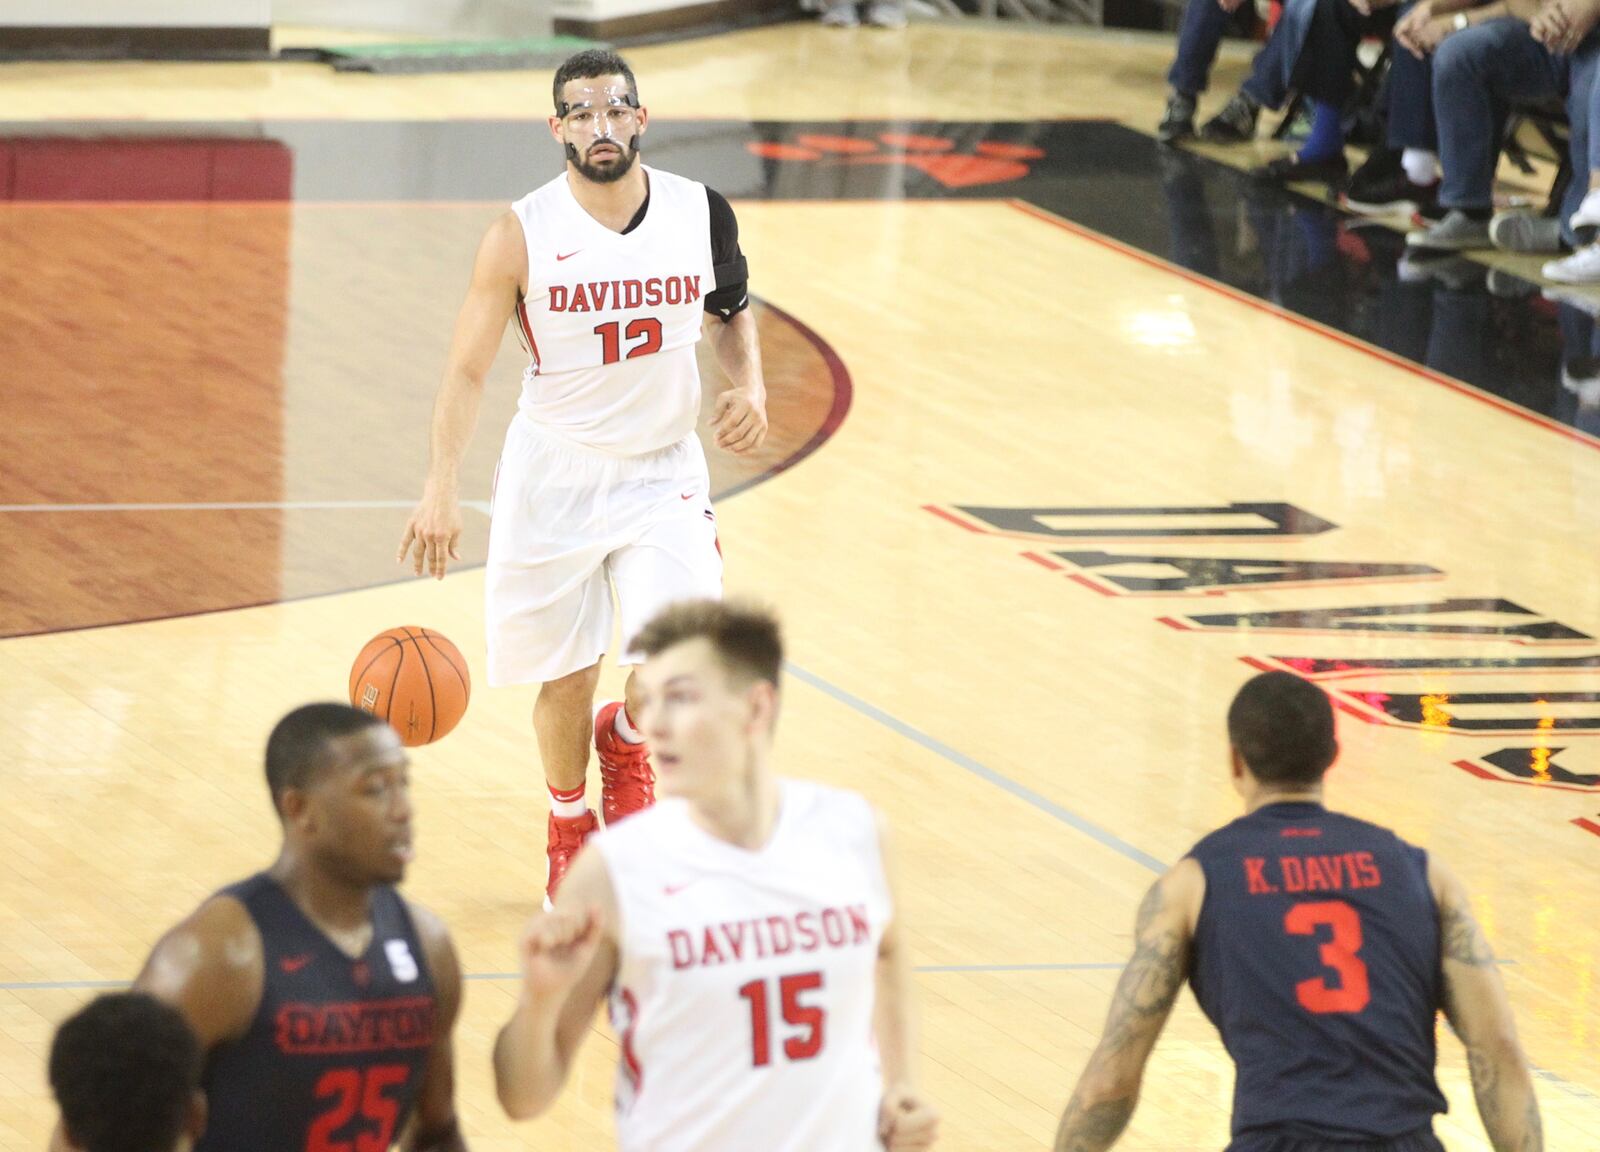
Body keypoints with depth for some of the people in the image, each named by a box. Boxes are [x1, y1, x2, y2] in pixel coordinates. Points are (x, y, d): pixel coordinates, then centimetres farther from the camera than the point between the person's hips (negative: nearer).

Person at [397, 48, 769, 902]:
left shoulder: (702, 214, -7)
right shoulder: (523, 234, -14)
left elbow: (732, 310, 14)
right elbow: (468, 367, -11)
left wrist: (748, 385, -6)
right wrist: (442, 487, -21)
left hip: (663, 472, 1)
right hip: (556, 474, -1)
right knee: (567, 678, 9)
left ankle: (624, 738, 24)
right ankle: (569, 826, 37)